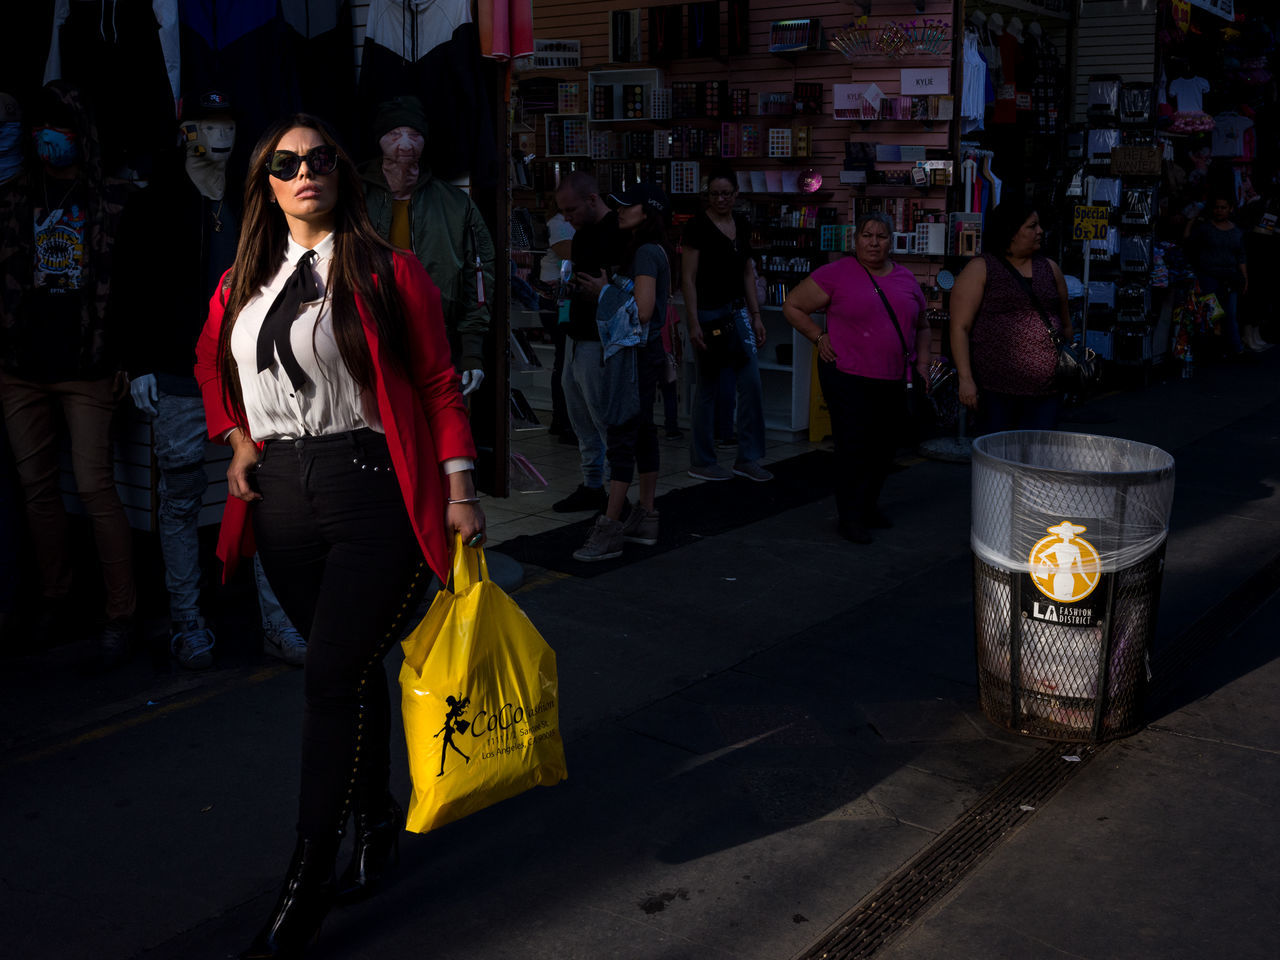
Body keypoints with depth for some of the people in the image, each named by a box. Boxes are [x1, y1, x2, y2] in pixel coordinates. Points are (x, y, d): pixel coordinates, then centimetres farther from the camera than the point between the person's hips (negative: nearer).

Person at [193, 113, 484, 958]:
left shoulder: (388, 273, -2)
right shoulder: (243, 281, 12)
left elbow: (438, 381, -3)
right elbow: (211, 363, 28)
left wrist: (461, 489, -7)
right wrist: (238, 438, 12)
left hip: (372, 486, -5)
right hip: (282, 498, 5)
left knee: (335, 674, -7)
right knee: (348, 668, 14)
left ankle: (308, 884, 2)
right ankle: (375, 815, 35)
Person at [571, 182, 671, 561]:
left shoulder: (646, 253, -16)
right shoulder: (650, 251, 15)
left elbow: (641, 311, -24)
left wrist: (604, 291, -12)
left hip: (637, 356, -11)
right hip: (643, 354, 11)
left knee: (621, 437, -10)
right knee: (642, 433, 13)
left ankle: (609, 530, -9)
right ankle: (644, 517, 21)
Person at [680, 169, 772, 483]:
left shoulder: (742, 225, 9)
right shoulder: (698, 227, -11)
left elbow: (747, 272, 15)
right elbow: (688, 278, -13)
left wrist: (755, 315, 10)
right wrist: (693, 324, -18)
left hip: (737, 311, 6)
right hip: (708, 312, -6)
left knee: (751, 381, 2)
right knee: (708, 386, 1)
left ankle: (748, 459, 11)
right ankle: (701, 462, 13)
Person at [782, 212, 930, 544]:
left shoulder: (906, 280, 12)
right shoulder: (836, 274, -4)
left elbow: (922, 326, 24)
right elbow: (793, 306, 1)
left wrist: (922, 362, 12)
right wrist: (820, 337, -7)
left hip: (895, 382, 5)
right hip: (849, 379, -5)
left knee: (885, 447, 12)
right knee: (853, 447, -5)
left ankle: (868, 505, 32)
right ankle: (849, 517, 9)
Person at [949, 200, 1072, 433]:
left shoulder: (1050, 268, 15)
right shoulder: (980, 269, 0)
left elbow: (1066, 324, 22)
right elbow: (960, 327, -7)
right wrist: (965, 379, -14)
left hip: (1046, 388, 4)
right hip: (996, 389, -4)